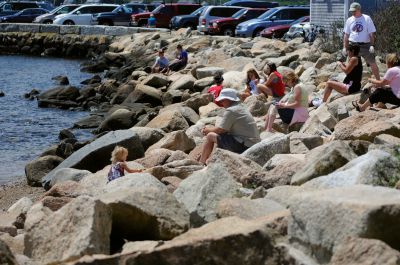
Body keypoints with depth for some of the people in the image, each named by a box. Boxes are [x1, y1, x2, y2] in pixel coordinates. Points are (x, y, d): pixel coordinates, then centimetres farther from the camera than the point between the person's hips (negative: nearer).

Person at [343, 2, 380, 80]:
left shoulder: (367, 19, -2)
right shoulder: (349, 20, 7)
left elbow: (371, 33, -4)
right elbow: (346, 35, 12)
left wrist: (372, 45, -12)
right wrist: (344, 47, 6)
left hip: (365, 45, -3)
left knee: (373, 64, 1)